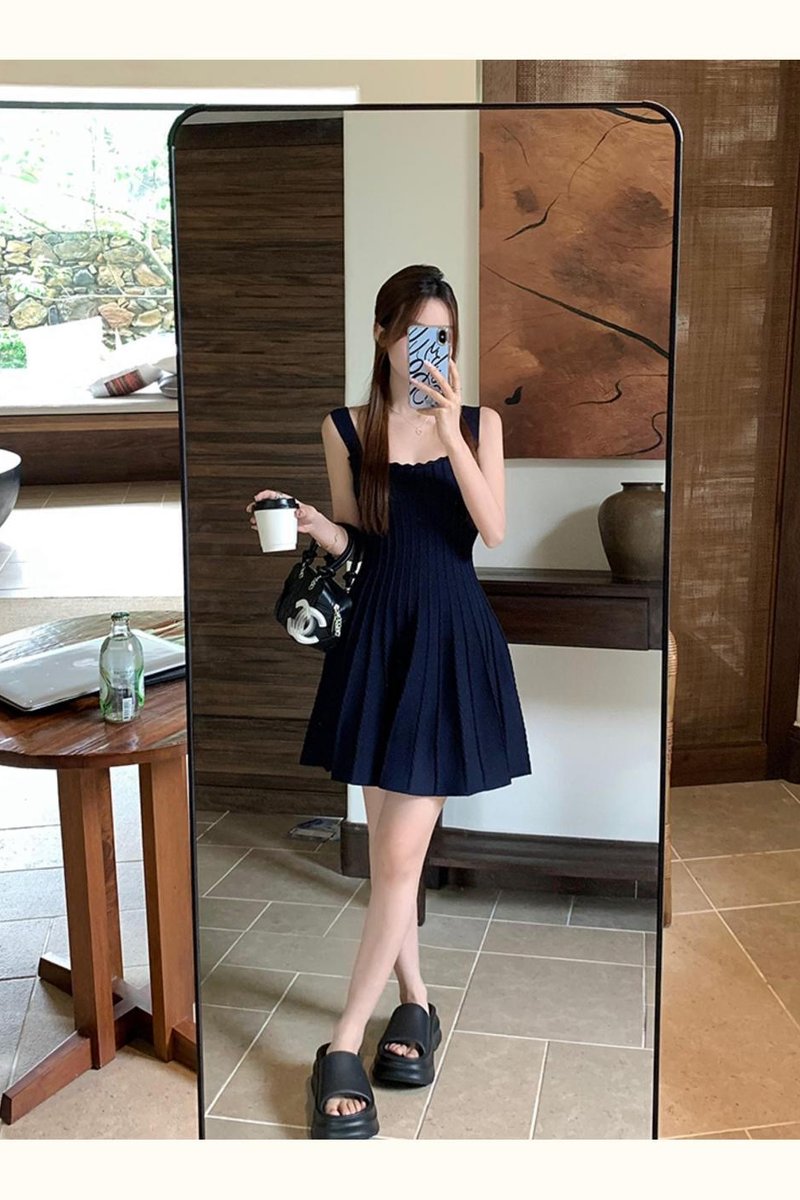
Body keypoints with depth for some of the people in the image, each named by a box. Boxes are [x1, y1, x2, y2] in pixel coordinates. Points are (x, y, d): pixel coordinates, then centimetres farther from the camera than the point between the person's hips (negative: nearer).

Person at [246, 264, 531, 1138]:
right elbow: (352, 541, 9)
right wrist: (310, 523, -12)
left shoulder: (478, 422, 3)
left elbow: (492, 530, -9)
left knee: (399, 854, -4)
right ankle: (415, 1002, 30)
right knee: (390, 846, 10)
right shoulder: (345, 429, 4)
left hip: (452, 639, -2)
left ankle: (342, 1047, 6)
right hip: (377, 635, 2)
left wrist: (452, 430, -17)